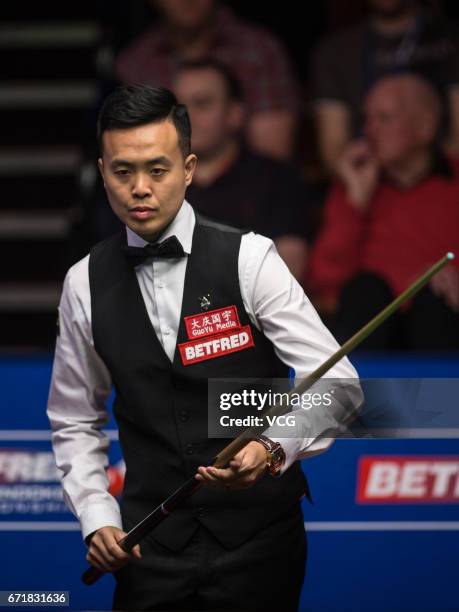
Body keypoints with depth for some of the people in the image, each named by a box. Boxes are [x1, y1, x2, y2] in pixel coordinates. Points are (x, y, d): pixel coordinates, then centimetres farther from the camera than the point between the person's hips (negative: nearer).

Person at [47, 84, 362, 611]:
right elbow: (74, 421, 12)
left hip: (257, 534, -2)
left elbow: (337, 384, -13)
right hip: (152, 544, 2)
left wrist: (274, 448, -32)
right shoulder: (85, 285, 1)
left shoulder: (248, 260, -9)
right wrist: (97, 517, -2)